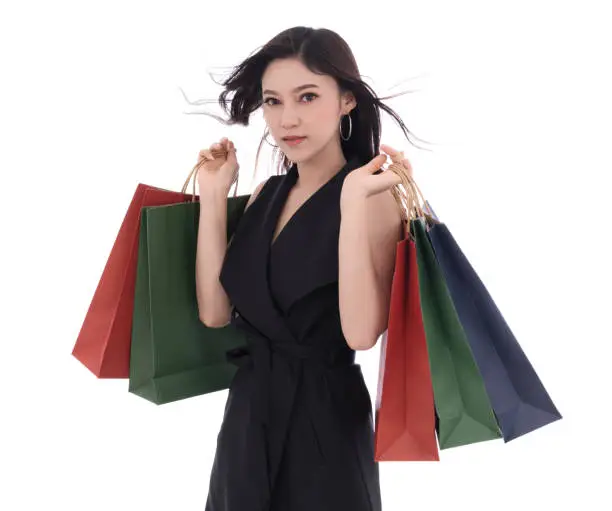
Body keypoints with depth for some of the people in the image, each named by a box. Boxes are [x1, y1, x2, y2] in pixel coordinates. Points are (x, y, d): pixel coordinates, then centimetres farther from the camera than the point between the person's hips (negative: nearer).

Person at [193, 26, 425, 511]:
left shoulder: (376, 196, -15)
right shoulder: (266, 193, 5)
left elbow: (361, 332, -27)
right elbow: (215, 312, -2)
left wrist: (353, 202, -29)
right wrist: (213, 197, -4)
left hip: (324, 419, -6)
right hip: (248, 408, 6)